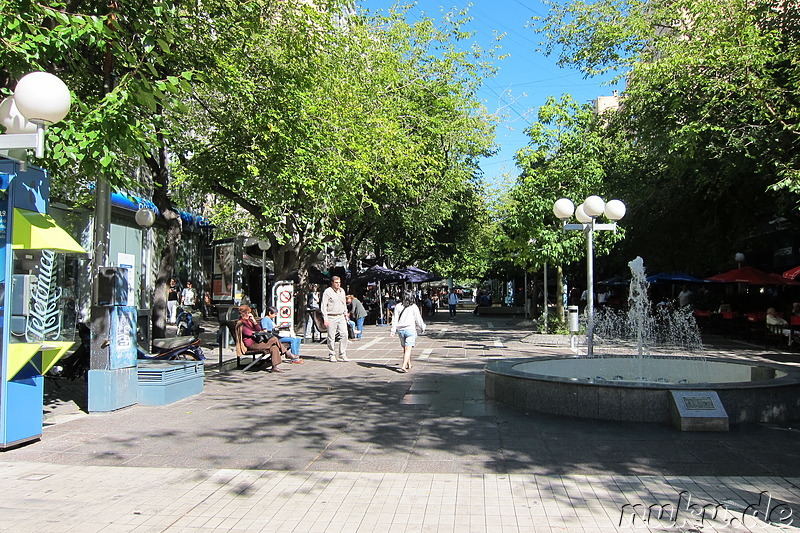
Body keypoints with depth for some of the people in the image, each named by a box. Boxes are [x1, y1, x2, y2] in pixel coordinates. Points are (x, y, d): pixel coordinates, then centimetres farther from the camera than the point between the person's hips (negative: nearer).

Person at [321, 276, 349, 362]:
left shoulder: (342, 291, 15)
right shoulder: (327, 292, -4)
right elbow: (323, 306, -7)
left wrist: (345, 314, 21)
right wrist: (325, 319, -13)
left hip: (341, 317, 5)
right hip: (331, 317, -5)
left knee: (344, 334, -4)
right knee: (331, 337, -1)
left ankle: (342, 354, 5)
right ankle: (332, 355, 10)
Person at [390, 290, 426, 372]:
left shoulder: (398, 306, 3)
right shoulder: (413, 307, -7)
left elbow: (395, 319, 2)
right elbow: (418, 319, 0)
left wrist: (393, 330, 3)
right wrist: (422, 327, 14)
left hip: (400, 329, 4)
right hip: (410, 329, -4)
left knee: (405, 348, 17)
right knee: (408, 349, -6)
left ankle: (409, 365, 30)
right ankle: (404, 366, -19)